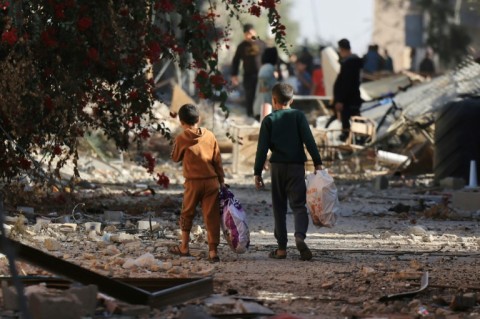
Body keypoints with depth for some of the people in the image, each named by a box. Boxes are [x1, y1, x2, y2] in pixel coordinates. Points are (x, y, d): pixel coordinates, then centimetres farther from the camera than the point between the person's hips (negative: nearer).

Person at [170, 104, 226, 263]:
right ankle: (213, 251, 0)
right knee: (212, 216, 2)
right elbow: (217, 160, 4)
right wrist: (221, 181, 11)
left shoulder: (181, 139, -8)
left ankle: (184, 247, 24)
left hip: (193, 183, -2)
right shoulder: (210, 136, 0)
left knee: (187, 214, 16)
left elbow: (175, 157, 8)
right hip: (212, 181, 2)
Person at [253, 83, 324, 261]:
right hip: (297, 166, 0)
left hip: (277, 167, 0)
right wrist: (317, 163, -4)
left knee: (279, 207, 9)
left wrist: (257, 173, 2)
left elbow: (262, 148, -1)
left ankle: (281, 248, 7)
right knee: (299, 205, -1)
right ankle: (300, 235, -30)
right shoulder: (298, 116, 2)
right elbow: (309, 141, -6)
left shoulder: (269, 120, 2)